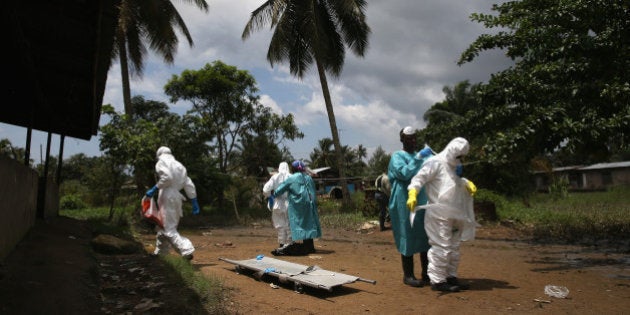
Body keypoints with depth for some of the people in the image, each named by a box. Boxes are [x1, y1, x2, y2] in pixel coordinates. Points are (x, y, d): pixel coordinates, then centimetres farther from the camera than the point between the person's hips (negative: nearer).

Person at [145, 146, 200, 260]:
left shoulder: (161, 162, -1)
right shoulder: (179, 165, 19)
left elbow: (167, 177, -21)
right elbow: (189, 185, 14)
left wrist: (154, 189, -15)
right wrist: (194, 202, 13)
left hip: (167, 196, -8)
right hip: (177, 197, 8)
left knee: (169, 229, -8)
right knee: (163, 226, 20)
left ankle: (187, 250, -22)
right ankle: (160, 252, 30)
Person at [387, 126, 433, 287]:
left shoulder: (423, 155, 16)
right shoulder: (397, 156, 0)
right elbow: (404, 173, -17)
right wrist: (418, 158, -19)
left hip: (424, 203, 6)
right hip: (406, 204, -6)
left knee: (426, 237, 8)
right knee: (408, 237, -1)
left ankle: (427, 273, 19)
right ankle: (408, 275, 8)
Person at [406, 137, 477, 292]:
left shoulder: (453, 166, 18)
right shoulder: (435, 163, -11)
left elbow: (458, 181, 35)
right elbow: (419, 178, -19)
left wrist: (467, 183, 13)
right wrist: (412, 194, -35)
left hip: (453, 215, 10)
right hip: (439, 215, -10)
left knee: (454, 247, 16)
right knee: (441, 247, -7)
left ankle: (451, 276, 27)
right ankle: (437, 280, 2)